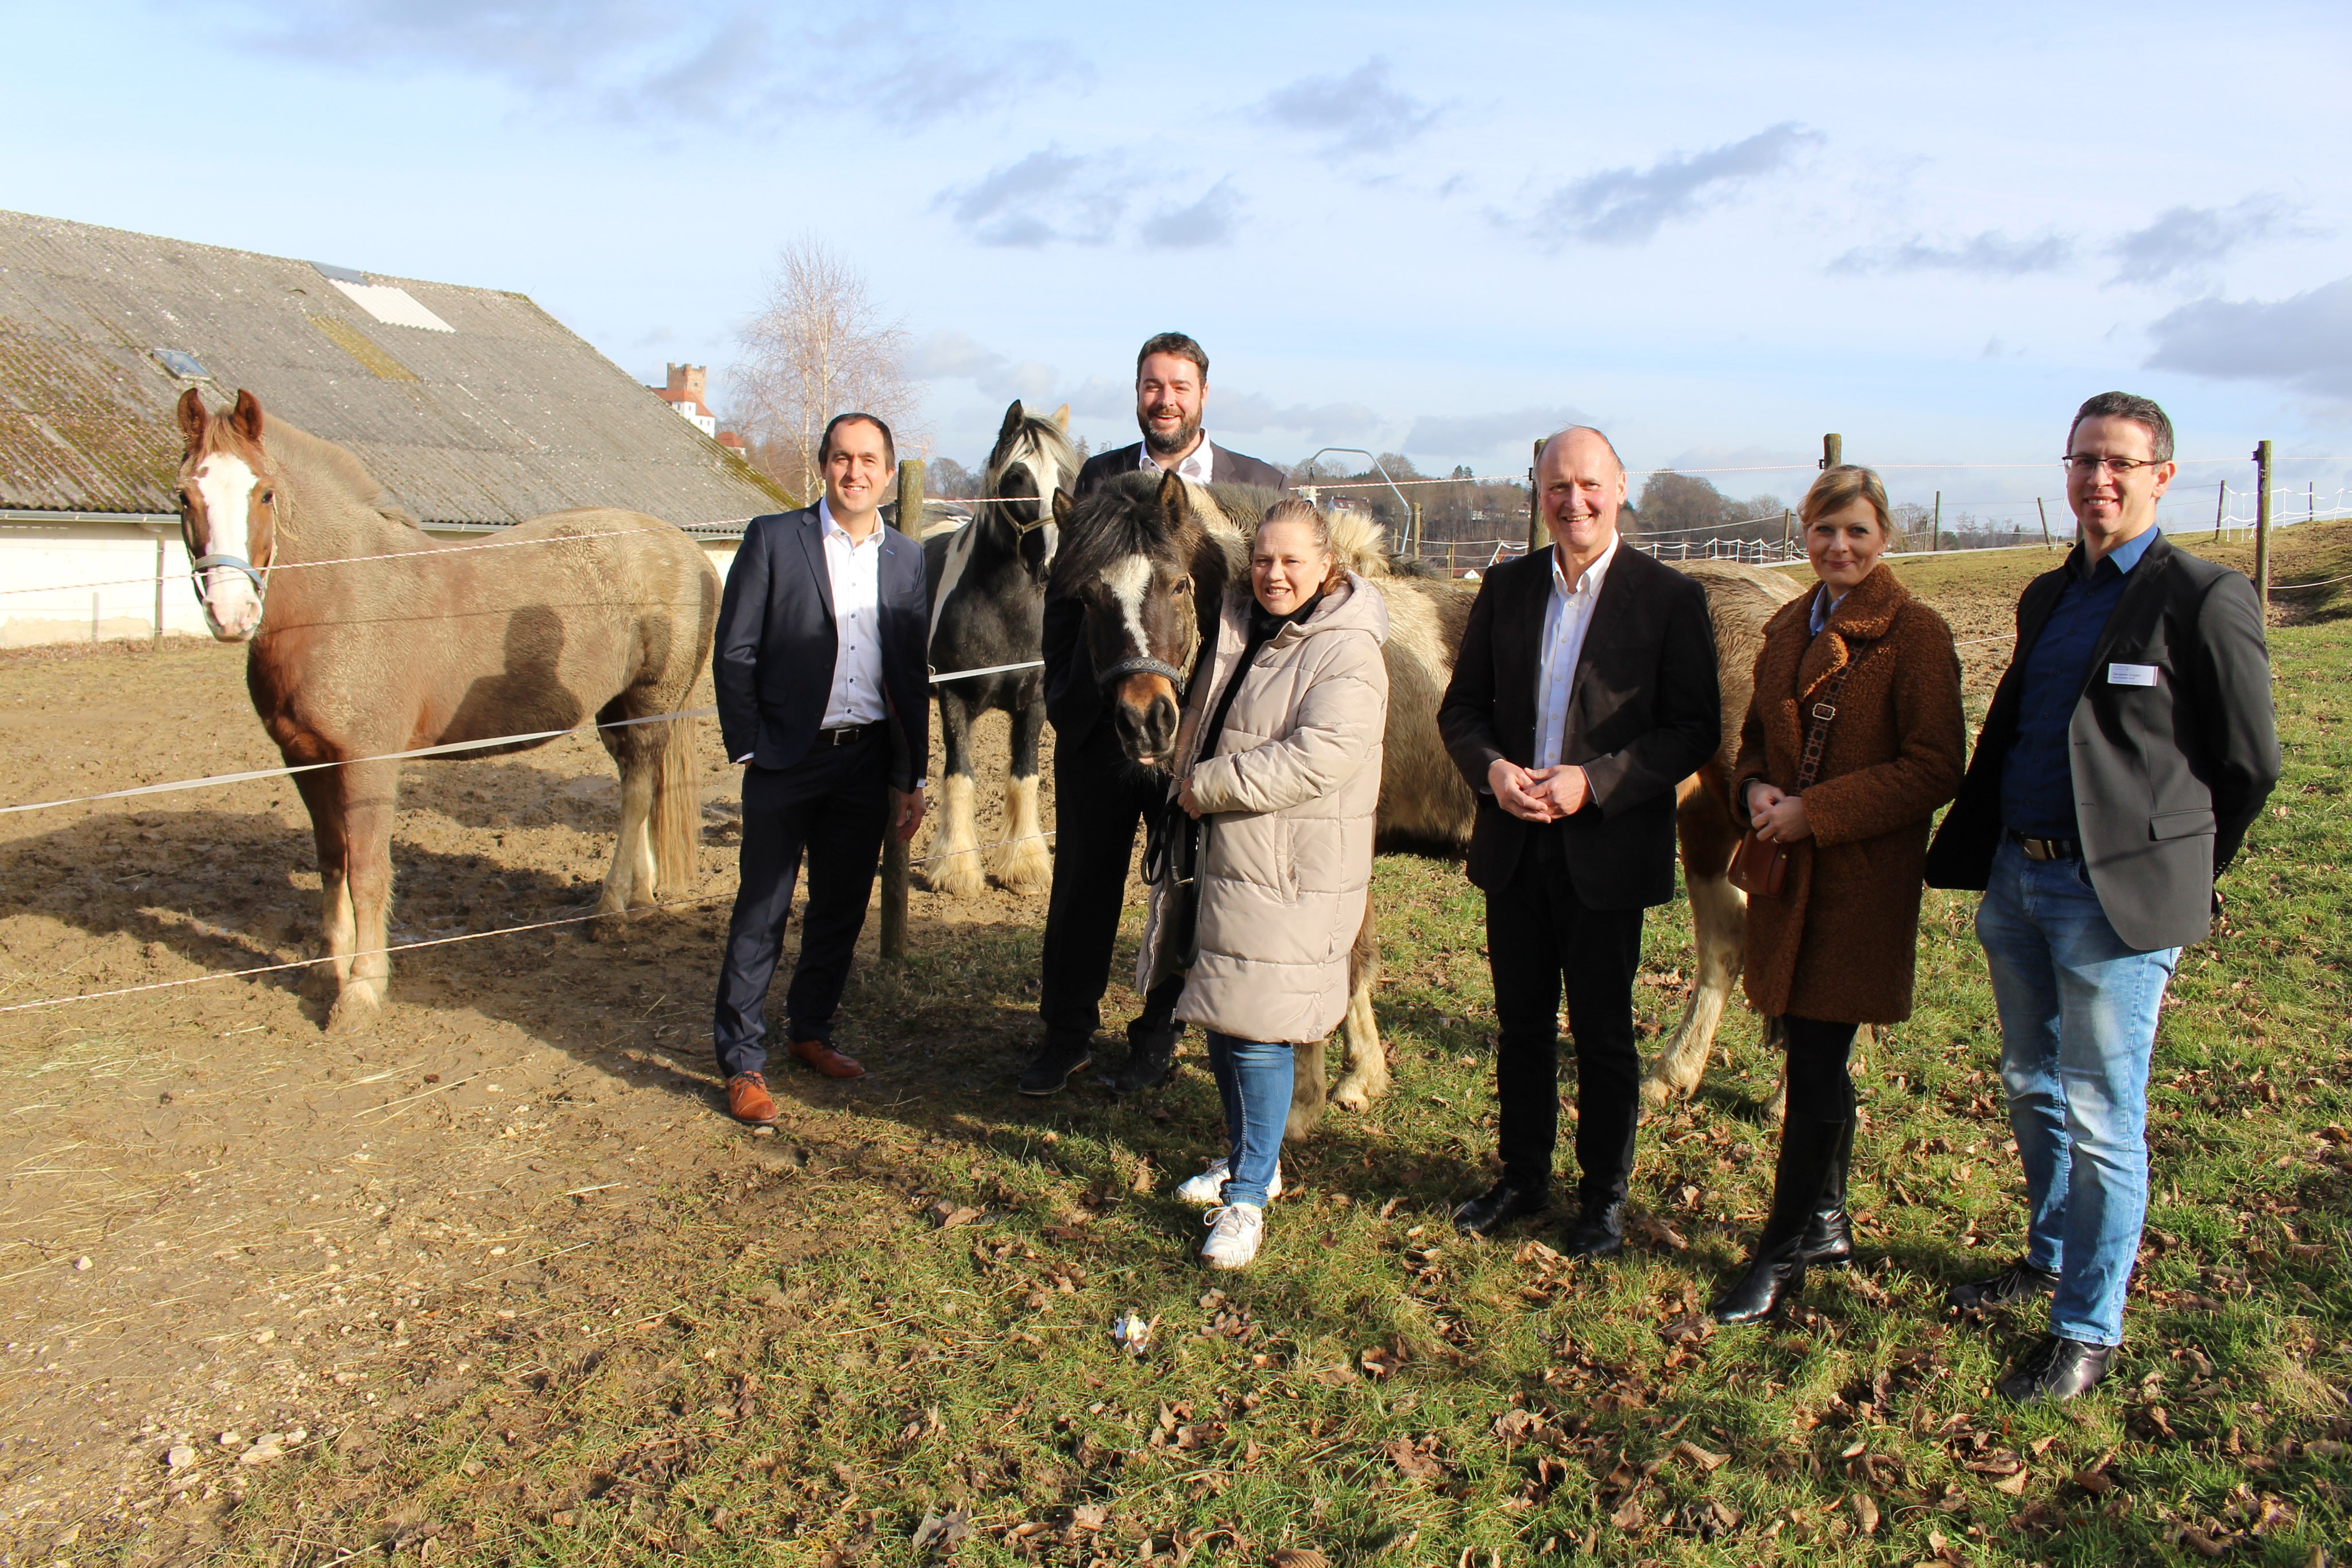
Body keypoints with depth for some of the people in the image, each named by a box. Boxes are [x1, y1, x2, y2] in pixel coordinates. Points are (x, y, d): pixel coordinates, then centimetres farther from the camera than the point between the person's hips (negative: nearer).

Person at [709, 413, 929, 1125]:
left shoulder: (907, 558, 8)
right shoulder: (772, 539, -3)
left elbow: (912, 678, 10)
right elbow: (734, 653, -4)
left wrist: (911, 778, 8)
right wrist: (748, 749, -9)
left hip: (868, 761, 4)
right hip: (788, 760, -4)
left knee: (842, 908, 13)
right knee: (761, 913, 2)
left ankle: (810, 1031, 32)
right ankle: (743, 1063, 12)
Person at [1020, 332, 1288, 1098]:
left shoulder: (1260, 486, -2)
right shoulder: (1099, 477, 5)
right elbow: (1062, 593, 9)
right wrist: (1060, 692, 3)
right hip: (1095, 720, 2)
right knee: (1081, 887, 11)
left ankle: (1159, 1035, 29)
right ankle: (1066, 1034, 27)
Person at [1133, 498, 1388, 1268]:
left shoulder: (1348, 654, -15)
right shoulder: (1239, 631, 11)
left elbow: (1317, 759, -26)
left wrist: (1208, 785, -19)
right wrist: (1193, 785, 11)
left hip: (1292, 878, -8)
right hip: (1222, 860, 8)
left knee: (1257, 1029, -5)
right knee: (1220, 1017, 17)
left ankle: (1248, 1197, 7)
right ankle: (1248, 1156, 36)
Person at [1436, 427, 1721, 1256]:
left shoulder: (1669, 597, -6)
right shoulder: (1505, 587, 6)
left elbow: (1695, 730, -9)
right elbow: (1461, 707, 9)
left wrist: (1593, 782, -20)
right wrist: (1491, 769, -12)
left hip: (1608, 852, -4)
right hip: (1513, 845, 4)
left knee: (1603, 1033, 7)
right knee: (1522, 1024, 15)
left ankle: (1605, 1194, 26)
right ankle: (1523, 1177, 33)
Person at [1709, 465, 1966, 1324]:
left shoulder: (1916, 633, -9)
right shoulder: (1788, 627, 11)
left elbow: (1934, 769, -13)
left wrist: (1815, 811, -18)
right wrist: (1755, 787, -3)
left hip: (1863, 875, -6)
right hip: (1788, 868, 6)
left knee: (1816, 1062, -3)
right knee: (1814, 1054, 16)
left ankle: (1783, 1252, 9)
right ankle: (1825, 1223, 32)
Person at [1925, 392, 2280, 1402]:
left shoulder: (2205, 599, -9)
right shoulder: (2046, 598, 13)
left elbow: (2250, 764, -4)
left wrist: (2177, 873, 5)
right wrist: (1974, 848, 11)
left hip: (2117, 894, -7)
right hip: (2019, 880, 7)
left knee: (2100, 1119, 0)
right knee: (2033, 1090, 19)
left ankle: (2090, 1327, 13)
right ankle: (2051, 1258, 38)